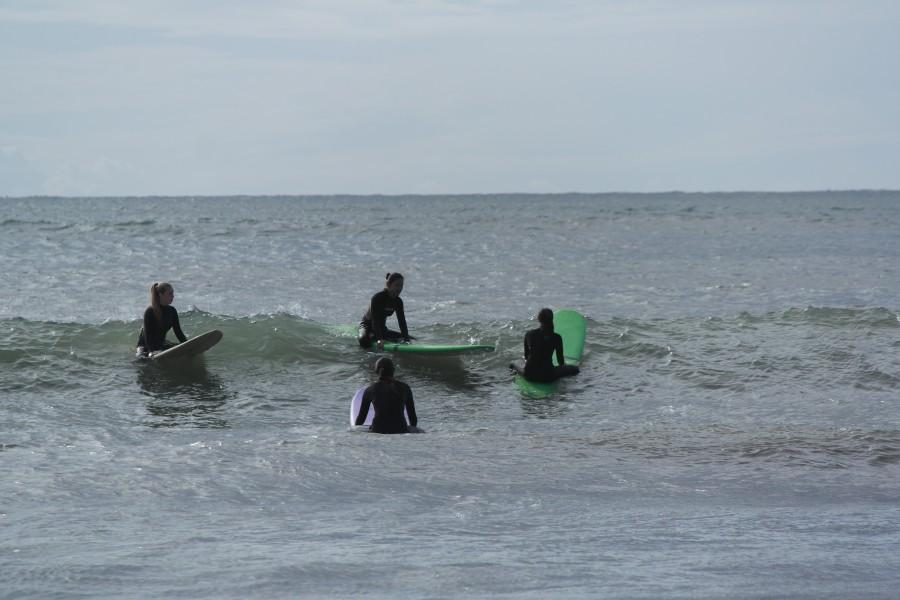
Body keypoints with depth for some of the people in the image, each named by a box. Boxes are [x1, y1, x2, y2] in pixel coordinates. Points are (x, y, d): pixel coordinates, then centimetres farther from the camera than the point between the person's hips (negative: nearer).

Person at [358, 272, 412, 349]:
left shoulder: (398, 302, -6)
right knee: (364, 341, -40)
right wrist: (379, 339, -43)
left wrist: (406, 339, -22)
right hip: (367, 326, -7)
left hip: (382, 328, 7)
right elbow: (375, 321, -32)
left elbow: (402, 321, -9)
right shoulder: (377, 298, -26)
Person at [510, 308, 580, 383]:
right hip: (547, 377, -6)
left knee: (516, 362, 38)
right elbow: (561, 362, 1)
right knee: (574, 369, 12)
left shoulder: (529, 334, -2)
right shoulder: (556, 338, -11)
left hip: (529, 375, 6)